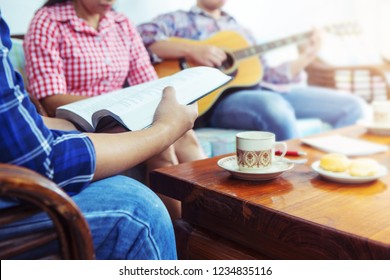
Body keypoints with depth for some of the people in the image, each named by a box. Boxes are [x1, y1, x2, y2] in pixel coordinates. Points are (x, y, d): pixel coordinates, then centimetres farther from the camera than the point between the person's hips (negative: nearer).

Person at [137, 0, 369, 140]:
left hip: (262, 90, 7)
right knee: (276, 108, -40)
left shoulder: (240, 30, 31)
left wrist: (305, 58, 14)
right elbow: (139, 36, -8)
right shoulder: (179, 20, 11)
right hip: (218, 99, -6)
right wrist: (191, 49, -18)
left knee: (353, 106, -6)